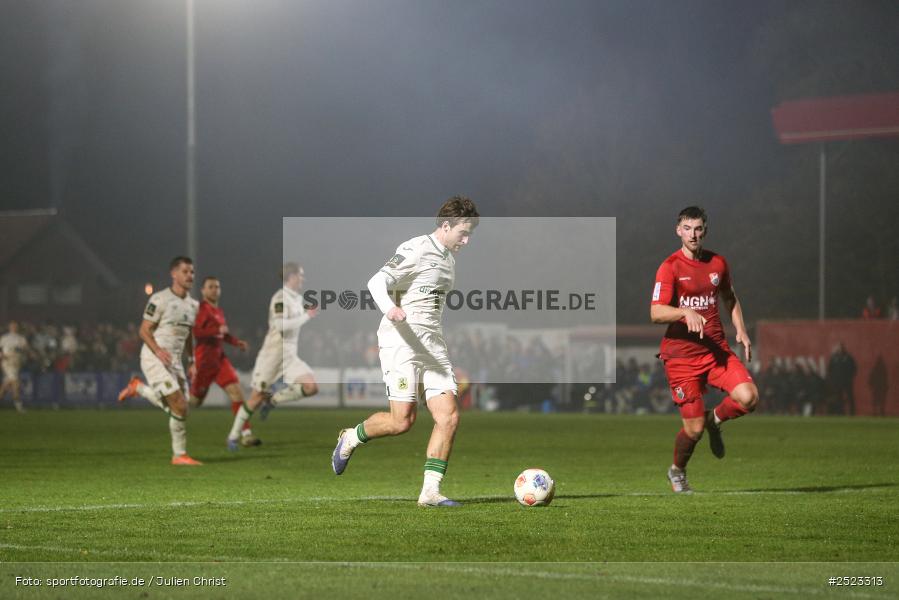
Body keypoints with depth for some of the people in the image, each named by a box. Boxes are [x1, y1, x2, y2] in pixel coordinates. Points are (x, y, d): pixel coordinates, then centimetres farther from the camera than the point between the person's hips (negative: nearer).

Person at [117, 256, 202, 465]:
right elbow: (144, 330, -10)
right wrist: (158, 351, -24)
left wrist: (192, 361, 14)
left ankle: (138, 388, 25)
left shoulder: (193, 305, 12)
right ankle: (180, 455, -2)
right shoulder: (160, 299, -11)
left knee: (174, 408, 5)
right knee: (180, 407, -14)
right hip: (154, 359, -8)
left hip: (174, 361, 8)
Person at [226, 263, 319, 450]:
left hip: (290, 357, 7)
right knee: (257, 398, 0)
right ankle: (233, 436, 15)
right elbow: (281, 326, -26)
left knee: (311, 388, -13)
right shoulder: (281, 297, -14)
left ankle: (272, 401, 4)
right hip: (272, 355, -7)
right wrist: (306, 317, -21)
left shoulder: (297, 299, 11)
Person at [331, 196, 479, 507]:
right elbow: (377, 282, -18)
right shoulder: (415, 250, -8)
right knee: (402, 421, -12)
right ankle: (351, 438, 16)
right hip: (401, 342, -8)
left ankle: (430, 491, -5)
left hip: (433, 346, 8)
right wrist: (390, 309, -37)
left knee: (449, 416, -7)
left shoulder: (449, 259, 19)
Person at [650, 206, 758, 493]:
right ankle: (677, 472, 27)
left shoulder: (718, 263, 9)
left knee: (748, 397, -20)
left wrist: (740, 330, 10)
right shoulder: (670, 267, -8)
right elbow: (656, 313, -18)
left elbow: (730, 298, 25)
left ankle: (715, 419, 14)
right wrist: (685, 312, -36)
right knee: (694, 429, -5)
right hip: (681, 355, -4)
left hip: (716, 349, 4)